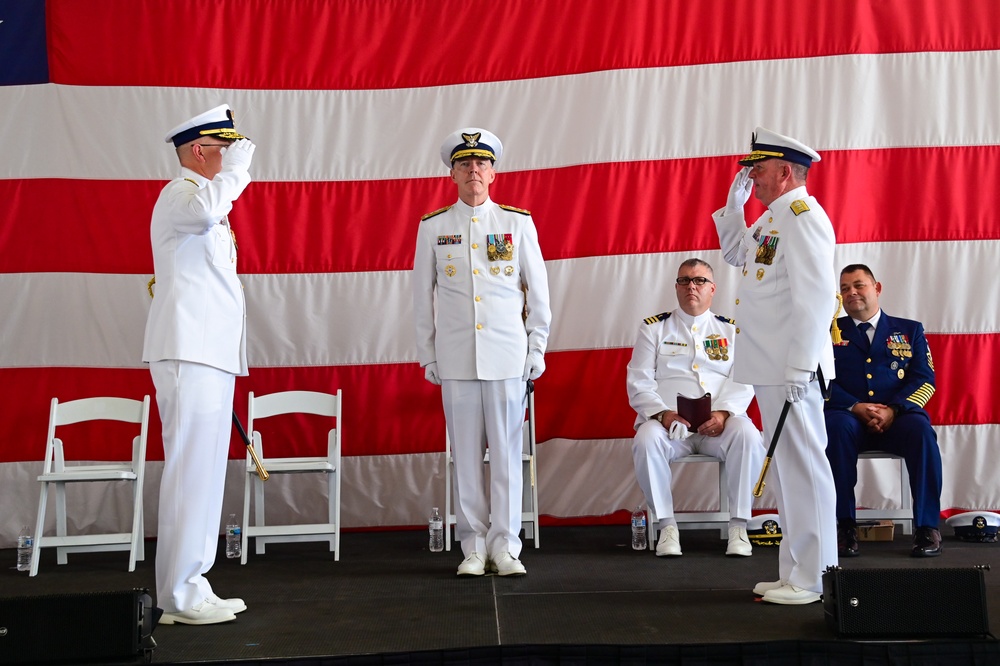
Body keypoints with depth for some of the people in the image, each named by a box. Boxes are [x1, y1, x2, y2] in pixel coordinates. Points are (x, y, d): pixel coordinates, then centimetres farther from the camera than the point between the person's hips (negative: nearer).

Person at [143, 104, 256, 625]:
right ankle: (180, 597, -6)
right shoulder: (180, 192, -6)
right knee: (190, 471, -10)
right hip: (188, 352, -10)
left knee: (202, 472, 10)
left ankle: (190, 589, 16)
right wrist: (235, 170, -17)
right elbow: (206, 211, -33)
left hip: (209, 353, 10)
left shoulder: (202, 194, 26)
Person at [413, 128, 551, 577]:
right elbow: (422, 295, 10)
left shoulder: (518, 223, 6)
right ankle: (473, 547, 12)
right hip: (455, 357, 1)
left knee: (506, 451, 1)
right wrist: (427, 355, 7)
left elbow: (538, 290, 9)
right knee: (466, 452, 3)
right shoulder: (432, 227, 7)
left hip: (508, 355, 0)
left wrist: (537, 349, 5)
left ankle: (505, 546, 10)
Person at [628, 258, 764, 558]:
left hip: (719, 422, 1)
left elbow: (743, 382, 4)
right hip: (668, 421, 0)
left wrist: (723, 413, -16)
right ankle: (667, 526, -19)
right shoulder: (653, 328, 13)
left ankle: (739, 526, -19)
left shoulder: (731, 330, 16)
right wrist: (662, 413, -15)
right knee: (646, 439, -33)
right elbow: (638, 382, 4)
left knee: (747, 435, -32)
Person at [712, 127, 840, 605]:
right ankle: (795, 572, 21)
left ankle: (812, 580, 3)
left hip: (791, 369, -10)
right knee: (784, 468, 13)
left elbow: (816, 296, -20)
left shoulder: (801, 213, -12)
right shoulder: (773, 218, 18)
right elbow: (735, 252, 35)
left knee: (802, 467, -4)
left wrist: (799, 369, -23)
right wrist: (734, 201, 21)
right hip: (769, 369, 10)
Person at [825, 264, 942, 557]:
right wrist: (855, 407, -16)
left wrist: (893, 410, -14)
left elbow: (924, 379, 4)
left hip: (897, 418, 1)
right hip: (848, 417, 0)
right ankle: (844, 525, -27)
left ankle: (927, 526, -23)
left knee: (921, 430, -32)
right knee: (837, 428, -35)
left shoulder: (910, 330, 16)